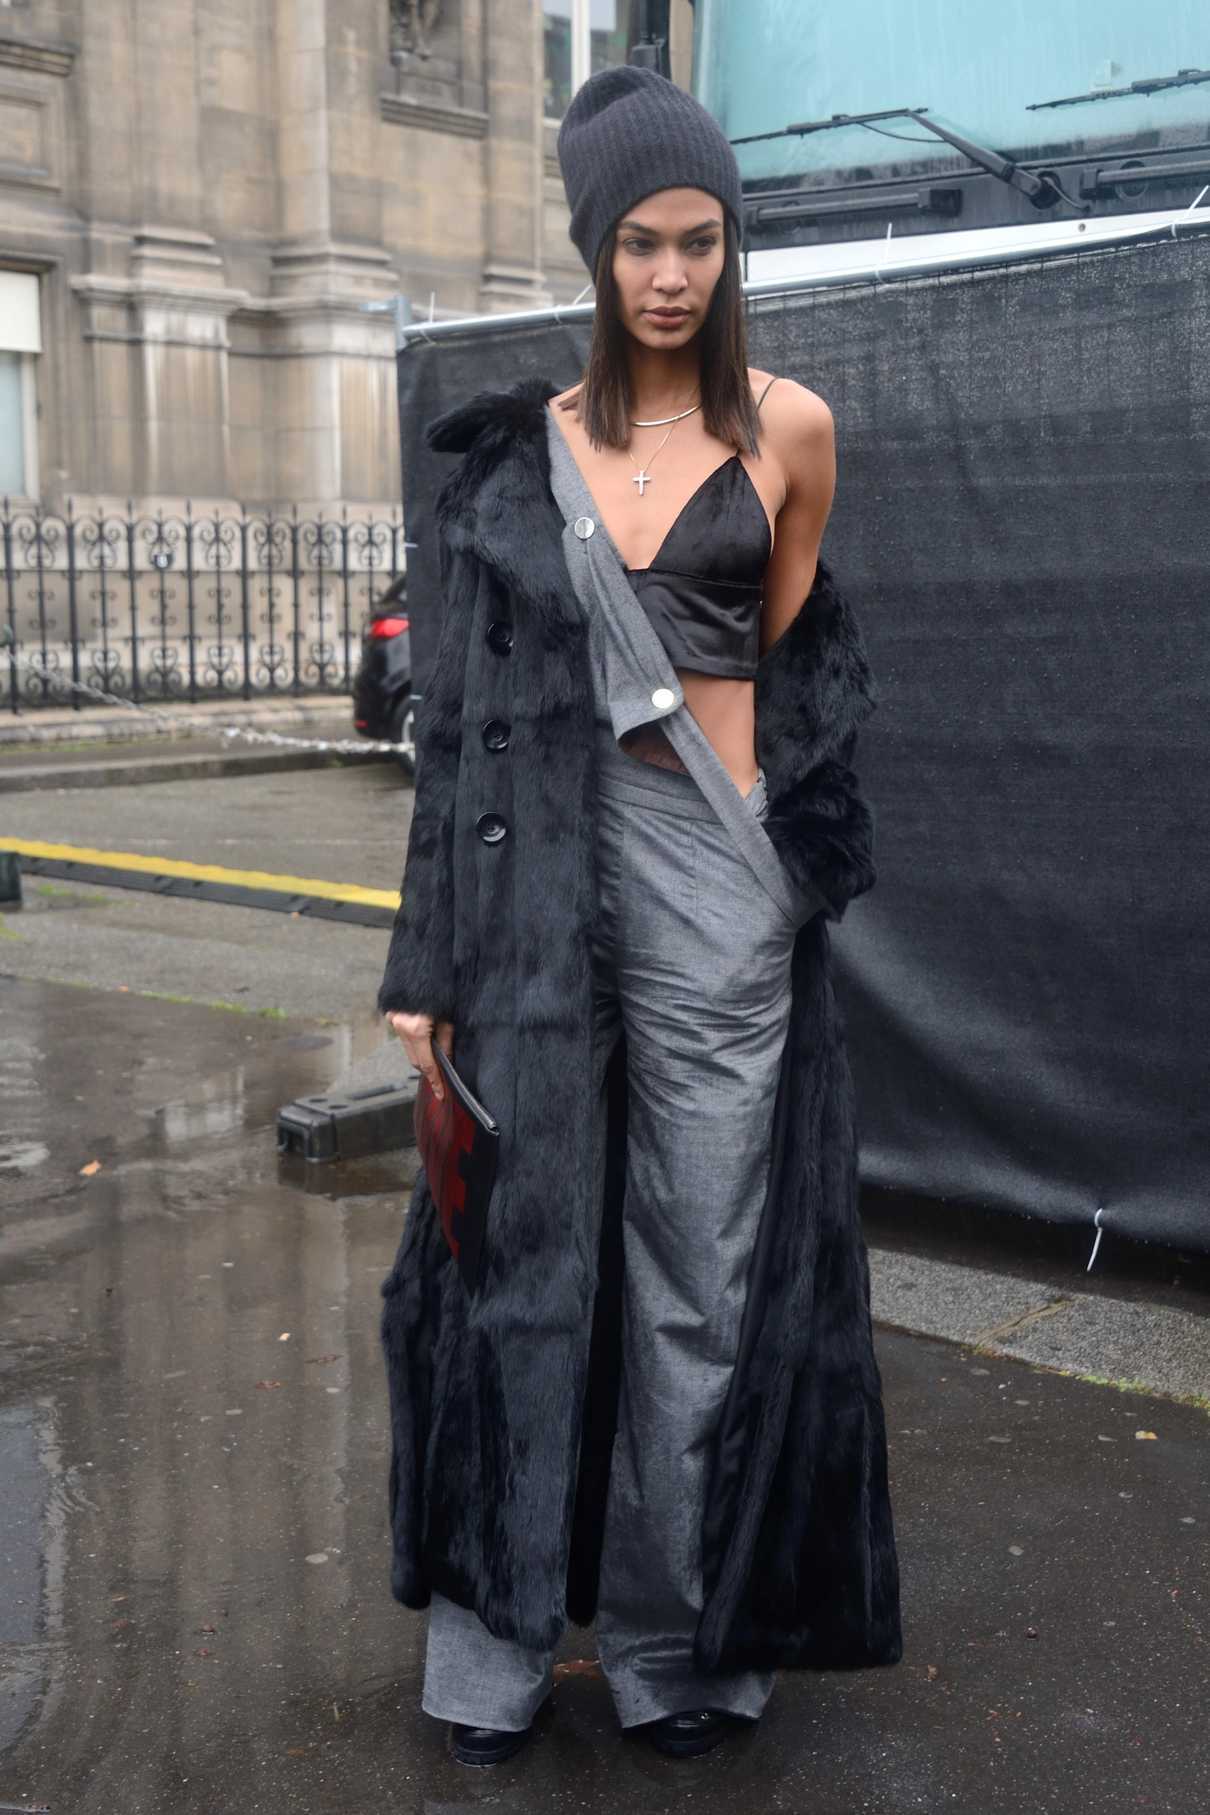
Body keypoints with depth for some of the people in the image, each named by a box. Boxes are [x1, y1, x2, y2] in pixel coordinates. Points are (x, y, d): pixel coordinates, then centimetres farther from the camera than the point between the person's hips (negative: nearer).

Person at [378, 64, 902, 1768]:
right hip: (540, 881, 2)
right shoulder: (523, 447, 7)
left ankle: (684, 1635, 22)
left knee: (707, 1272, 4)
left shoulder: (787, 428, 2)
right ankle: (497, 1629, 22)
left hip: (713, 883, -1)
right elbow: (470, 703, 5)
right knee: (528, 1245, 7)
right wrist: (428, 957, 1)